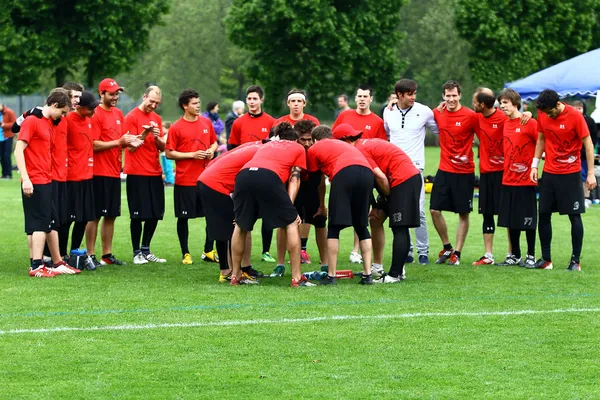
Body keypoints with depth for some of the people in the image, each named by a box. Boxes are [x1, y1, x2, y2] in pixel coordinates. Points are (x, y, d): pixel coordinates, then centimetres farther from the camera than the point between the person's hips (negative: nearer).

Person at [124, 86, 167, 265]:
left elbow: (163, 147, 11)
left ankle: (145, 250, 18)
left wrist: (157, 137, -8)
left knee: (155, 214, 7)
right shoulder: (132, 117, -5)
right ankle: (137, 253, 4)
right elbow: (132, 147, -8)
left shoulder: (157, 118, 14)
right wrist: (144, 133, -20)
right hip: (137, 174, -6)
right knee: (138, 215, -4)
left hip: (155, 173, 6)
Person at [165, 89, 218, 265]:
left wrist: (211, 151, -2)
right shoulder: (176, 128, -6)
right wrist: (192, 155, -14)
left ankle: (208, 251, 18)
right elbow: (169, 153, -6)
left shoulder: (206, 122, 7)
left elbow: (214, 142, 20)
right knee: (184, 217, 2)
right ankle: (185, 254, 13)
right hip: (185, 181, -4)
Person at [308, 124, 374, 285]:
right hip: (367, 173, 5)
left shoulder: (313, 149, 22)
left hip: (344, 174, -5)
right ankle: (367, 274, 10)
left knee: (334, 227, 3)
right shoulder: (344, 145, 37)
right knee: (362, 227, 16)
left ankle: (331, 276, 0)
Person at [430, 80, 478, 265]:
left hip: (464, 172, -4)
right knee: (435, 209, 0)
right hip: (444, 170, 4)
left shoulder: (470, 116, -11)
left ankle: (457, 253, 12)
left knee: (463, 213, 3)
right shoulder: (437, 113, 2)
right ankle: (447, 247, 18)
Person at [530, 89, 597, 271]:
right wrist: (535, 164, 7)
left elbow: (588, 143, -10)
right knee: (544, 214, 4)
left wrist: (591, 173, -13)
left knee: (574, 216, -2)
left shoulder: (575, 116, -13)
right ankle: (546, 259, 12)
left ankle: (576, 260, 3)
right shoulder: (542, 115, 1)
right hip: (549, 172, 5)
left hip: (570, 173, -5)